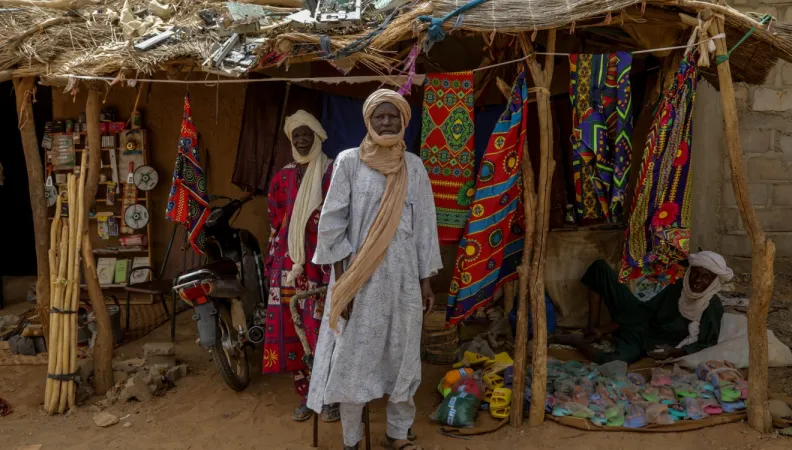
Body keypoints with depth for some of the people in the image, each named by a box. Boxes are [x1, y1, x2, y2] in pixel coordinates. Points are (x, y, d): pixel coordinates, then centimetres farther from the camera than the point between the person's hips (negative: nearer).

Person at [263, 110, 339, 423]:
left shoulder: (332, 174, -1)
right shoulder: (282, 178, 13)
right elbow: (274, 224, 16)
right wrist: (270, 267, 12)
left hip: (319, 265, -4)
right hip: (287, 266, 5)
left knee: (321, 332, -5)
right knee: (290, 330, 5)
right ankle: (306, 396, 20)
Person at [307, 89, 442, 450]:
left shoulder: (413, 166, 6)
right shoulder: (349, 161, -3)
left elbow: (424, 225, 7)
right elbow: (331, 222, -5)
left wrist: (426, 279, 5)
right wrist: (342, 281, -10)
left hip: (402, 277, 3)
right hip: (360, 278, -3)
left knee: (402, 356, 10)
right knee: (354, 357, 4)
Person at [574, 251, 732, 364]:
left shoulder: (713, 307, -18)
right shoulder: (679, 287, -8)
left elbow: (707, 344, -11)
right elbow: (647, 310, -6)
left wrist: (673, 352, -27)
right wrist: (603, 330, -11)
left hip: (653, 344, -4)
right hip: (638, 323, 5)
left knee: (610, 362, -40)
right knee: (600, 267, -6)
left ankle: (584, 346, -4)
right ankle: (591, 330, -5)